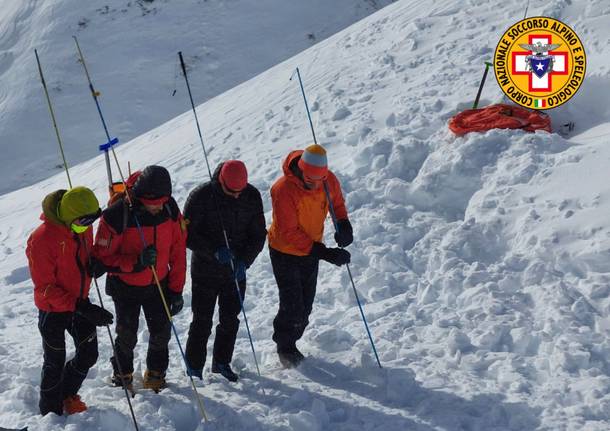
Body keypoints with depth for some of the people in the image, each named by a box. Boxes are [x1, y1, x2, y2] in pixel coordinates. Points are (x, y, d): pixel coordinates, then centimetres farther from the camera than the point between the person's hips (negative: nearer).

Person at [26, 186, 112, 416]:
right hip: (53, 309, -6)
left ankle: (68, 394, 39)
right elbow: (44, 288, -25)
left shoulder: (84, 228, -7)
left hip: (80, 302, 6)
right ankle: (51, 412, 29)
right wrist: (80, 307, -32)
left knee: (89, 354, 13)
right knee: (55, 362, 8)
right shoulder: (42, 239, -29)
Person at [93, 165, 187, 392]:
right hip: (125, 287, -3)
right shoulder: (116, 215, -29)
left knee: (162, 332, 11)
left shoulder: (170, 208, -15)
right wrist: (135, 262, -35)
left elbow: (178, 251, -4)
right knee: (127, 335, 11)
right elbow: (103, 257, -20)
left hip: (158, 285, 3)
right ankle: (122, 376, 36)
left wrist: (176, 289, -2)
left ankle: (156, 375, 34)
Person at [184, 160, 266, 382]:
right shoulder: (201, 196, -16)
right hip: (205, 270, -4)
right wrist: (214, 250, -26)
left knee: (230, 319, 13)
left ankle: (222, 362, 30)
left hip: (236, 270, 4)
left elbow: (258, 234, 0)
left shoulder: (252, 196, -5)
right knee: (202, 322, 2)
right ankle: (194, 368, 15)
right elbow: (187, 234, -13)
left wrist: (245, 260, -15)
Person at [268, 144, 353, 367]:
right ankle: (285, 347, 19)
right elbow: (288, 232, -28)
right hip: (285, 252, -5)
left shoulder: (329, 180, -14)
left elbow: (337, 203, 9)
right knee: (292, 305, -5)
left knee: (305, 305, 10)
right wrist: (323, 252, -32)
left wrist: (343, 223, -13)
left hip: (311, 251, 5)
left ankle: (290, 343, 32)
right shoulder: (284, 189, -30)